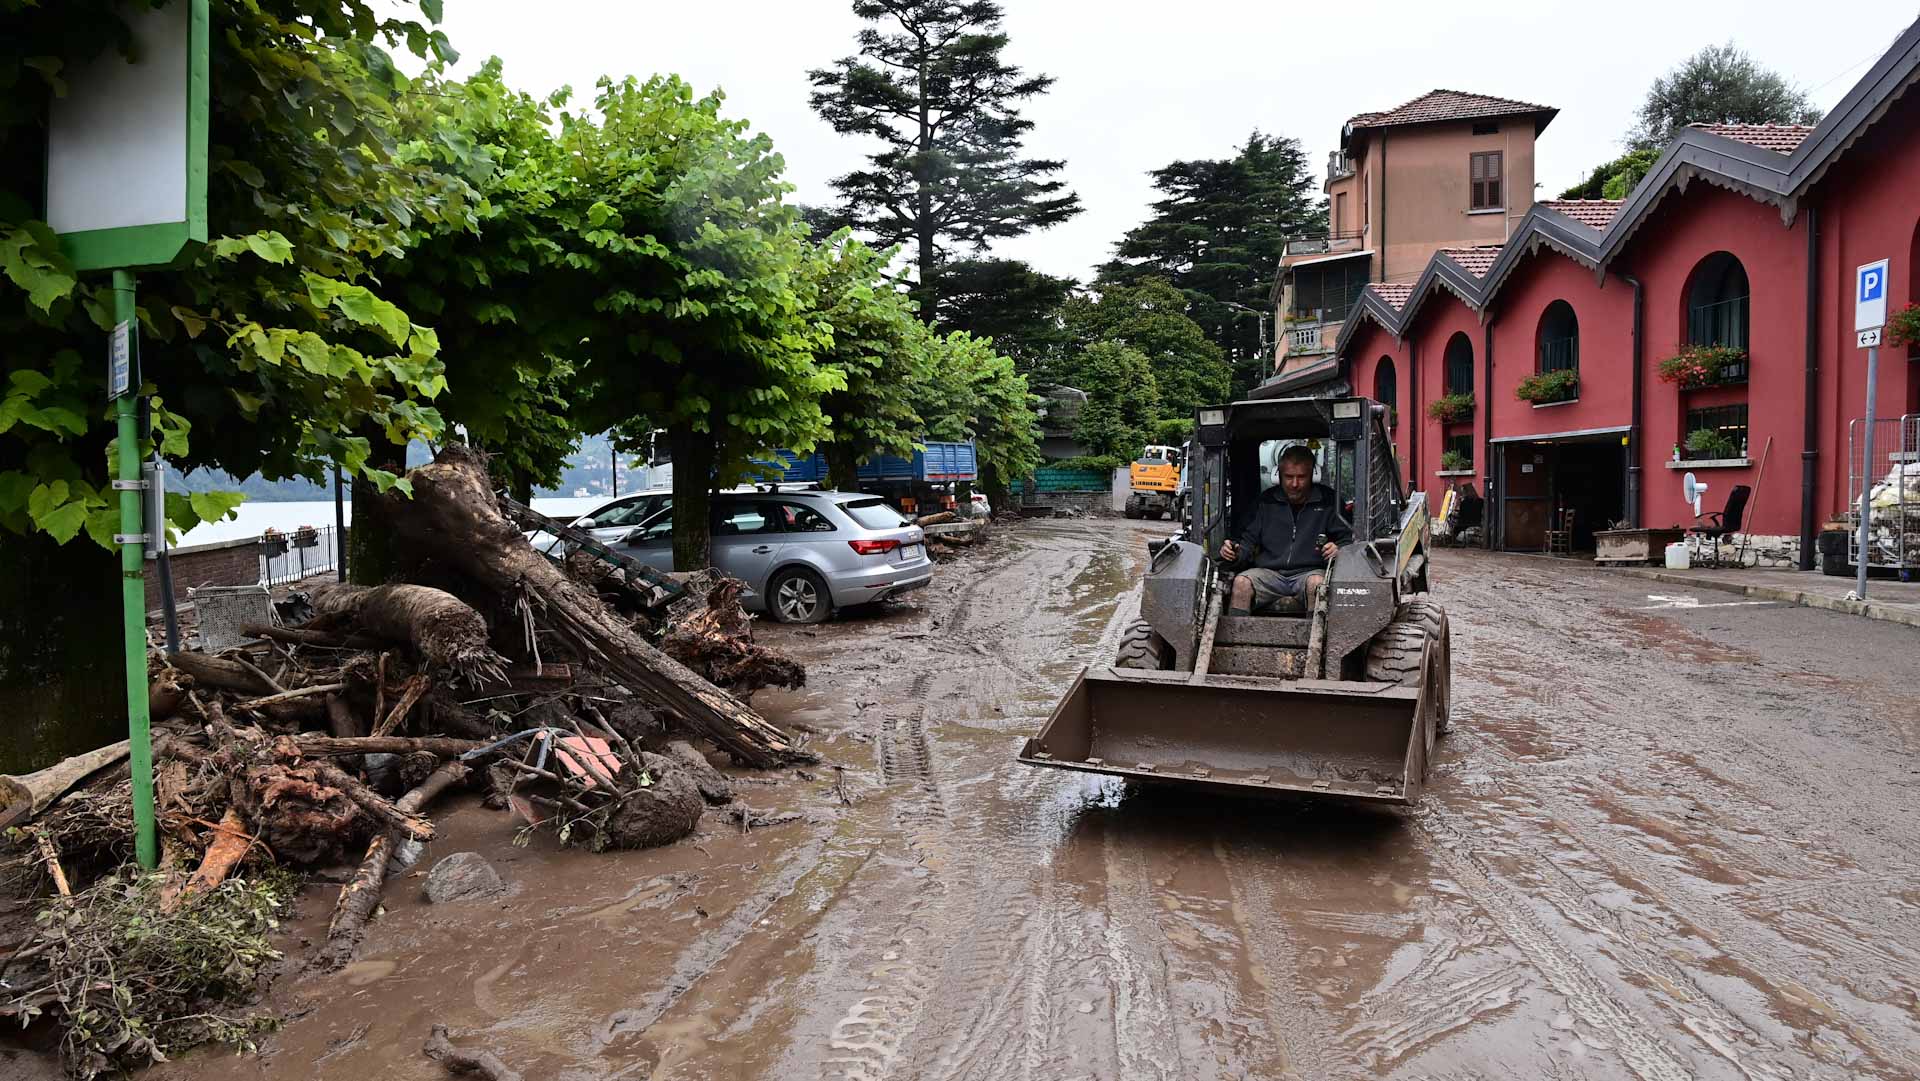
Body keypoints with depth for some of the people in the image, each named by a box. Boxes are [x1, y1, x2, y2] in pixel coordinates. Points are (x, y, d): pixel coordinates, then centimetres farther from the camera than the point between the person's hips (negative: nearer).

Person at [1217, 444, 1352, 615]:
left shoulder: (1327, 501, 9)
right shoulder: (1267, 501, 15)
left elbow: (1348, 539, 9)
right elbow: (1249, 541, 16)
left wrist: (1338, 550, -15)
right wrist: (1233, 553, -6)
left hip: (1309, 571, -2)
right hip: (1269, 573, 2)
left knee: (1316, 582, -36)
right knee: (1241, 581, -27)